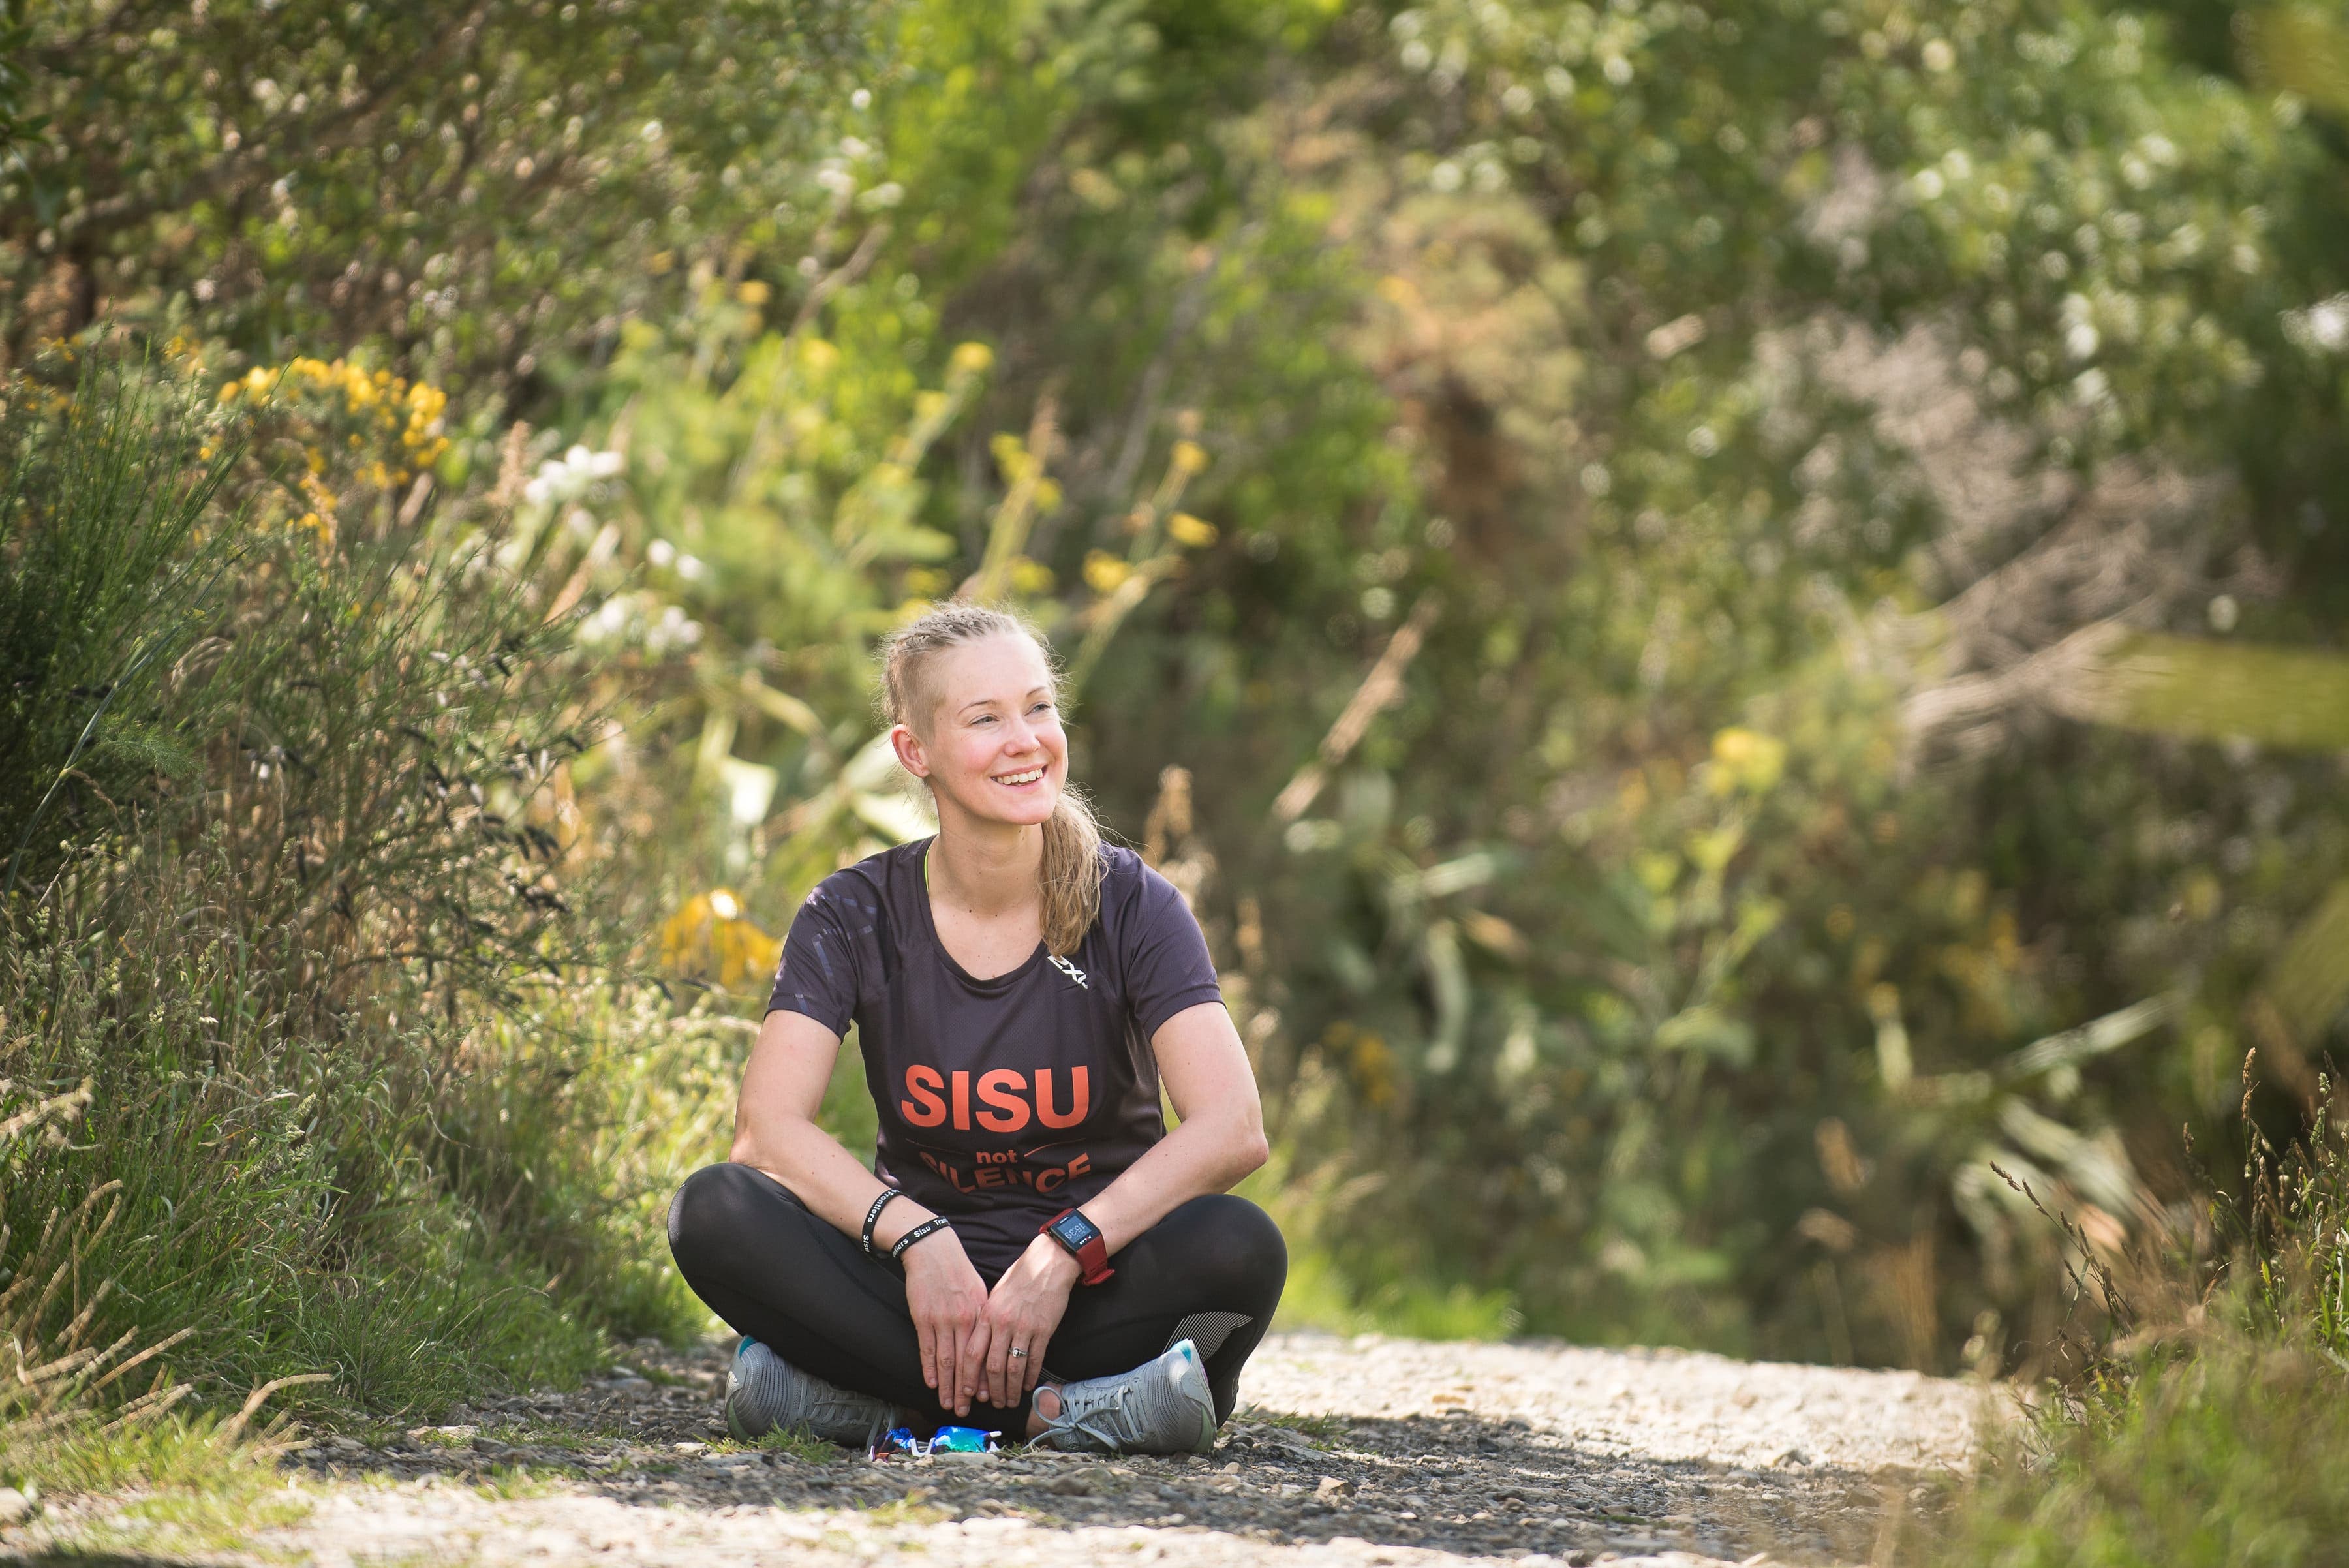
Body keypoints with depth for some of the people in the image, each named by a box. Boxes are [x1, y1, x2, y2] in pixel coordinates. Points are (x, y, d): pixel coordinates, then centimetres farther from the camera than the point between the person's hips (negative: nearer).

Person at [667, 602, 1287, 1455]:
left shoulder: (1130, 905, -3)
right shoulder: (855, 916, 0)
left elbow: (1232, 1128, -16)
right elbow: (769, 1127, -13)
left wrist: (1063, 1253, -27)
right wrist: (916, 1238, -29)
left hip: (1095, 1288, -1)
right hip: (921, 1285, 1)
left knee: (1239, 1246, -32)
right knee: (714, 1213, -26)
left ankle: (896, 1403, -29)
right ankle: (1060, 1408, -29)